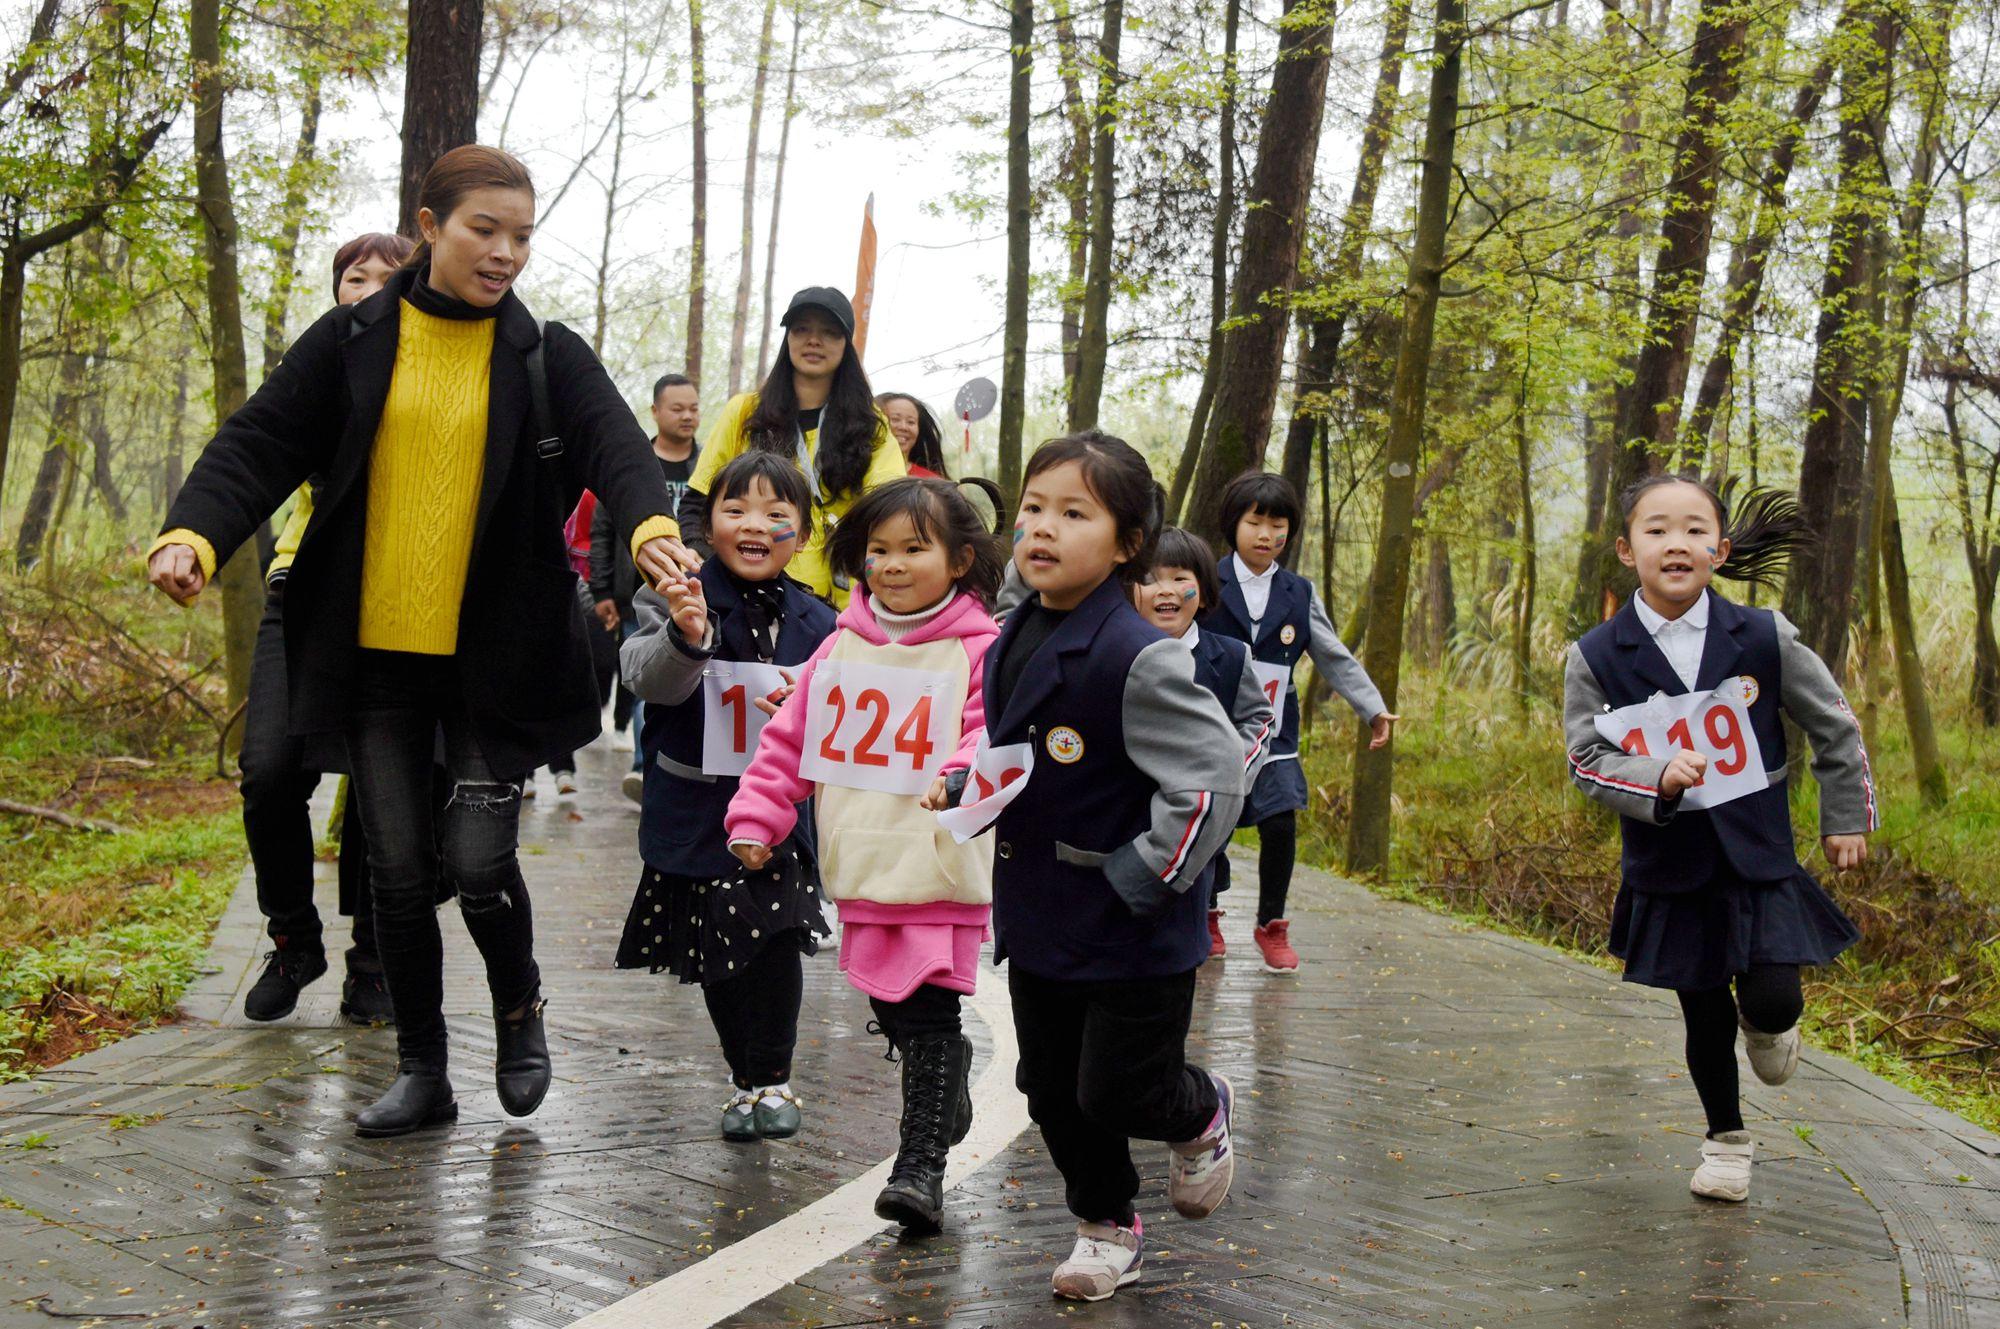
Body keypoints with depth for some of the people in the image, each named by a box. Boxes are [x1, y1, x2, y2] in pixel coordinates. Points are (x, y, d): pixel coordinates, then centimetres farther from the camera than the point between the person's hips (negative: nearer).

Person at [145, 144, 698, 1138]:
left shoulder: (547, 357, 1)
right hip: (376, 649, 2)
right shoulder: (353, 341, 3)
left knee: (478, 858, -8)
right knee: (399, 868, 5)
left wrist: (650, 524, -38)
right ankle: (422, 1072, 22)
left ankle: (519, 1006, 23)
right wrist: (193, 536, -22)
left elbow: (613, 444, -15)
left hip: (493, 656, -1)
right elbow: (258, 446, -2)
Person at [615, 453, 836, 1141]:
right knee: (715, 953, 8)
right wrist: (686, 637, -40)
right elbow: (646, 678, -20)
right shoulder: (677, 597, -7)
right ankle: (747, 1078, 24)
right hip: (694, 808, -1)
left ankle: (771, 1078, 10)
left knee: (777, 941, -6)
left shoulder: (813, 621, 3)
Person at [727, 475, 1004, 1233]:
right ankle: (948, 1085, 41)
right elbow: (790, 738, 14)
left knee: (930, 1014, -6)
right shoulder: (843, 648, 11)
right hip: (862, 863, 5)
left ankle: (921, 1166, -1)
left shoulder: (979, 650, -4)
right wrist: (756, 817, 9)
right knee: (889, 1010, 15)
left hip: (940, 866, -5)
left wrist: (963, 777, -35)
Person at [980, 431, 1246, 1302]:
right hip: (1037, 919, 7)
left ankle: (1202, 1116, 37)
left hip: (1132, 933, -7)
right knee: (1053, 1090, 16)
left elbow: (1215, 775, -25)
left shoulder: (1137, 659, -23)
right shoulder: (1010, 644, 3)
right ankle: (1108, 1228, 37)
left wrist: (1141, 876, -22)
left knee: (1118, 1091, 3)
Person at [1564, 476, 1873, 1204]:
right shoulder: (1596, 657, -10)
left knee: (1773, 1003, -11)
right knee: (1705, 1018, 11)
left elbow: (1833, 725, 4)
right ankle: (1726, 1139, 35)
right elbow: (1587, 757, -9)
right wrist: (1657, 780, -26)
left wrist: (1846, 817, 8)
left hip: (1759, 859, 0)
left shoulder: (1762, 637, -8)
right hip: (1669, 868, 0)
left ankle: (1764, 1028, 27)